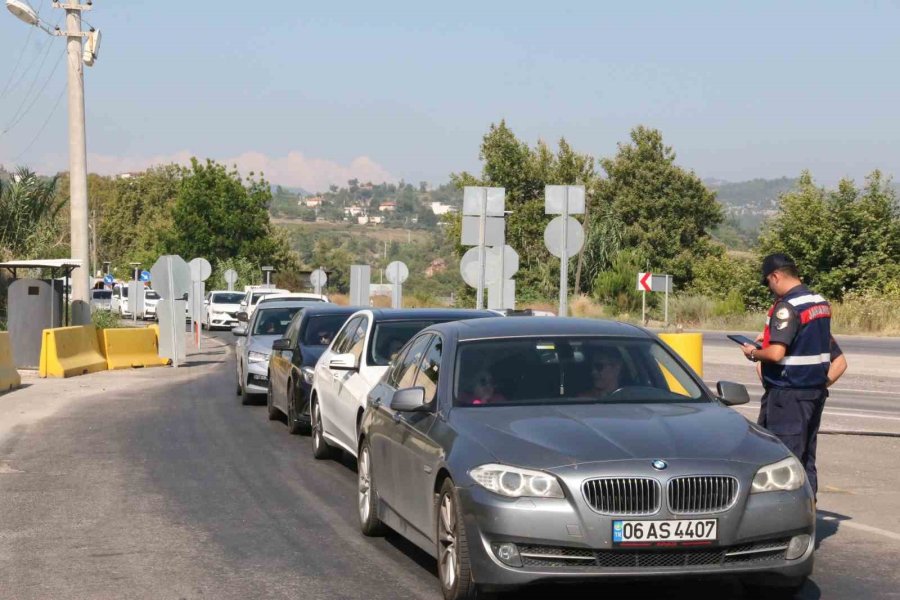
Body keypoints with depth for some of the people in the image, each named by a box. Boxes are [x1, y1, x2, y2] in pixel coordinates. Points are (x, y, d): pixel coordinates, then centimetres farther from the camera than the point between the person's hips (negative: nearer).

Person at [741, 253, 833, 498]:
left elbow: (776, 354, -26)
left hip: (789, 392, -9)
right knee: (806, 458, 14)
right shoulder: (821, 303, 10)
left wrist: (753, 353, -5)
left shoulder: (787, 307, -17)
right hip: (816, 389, 9)